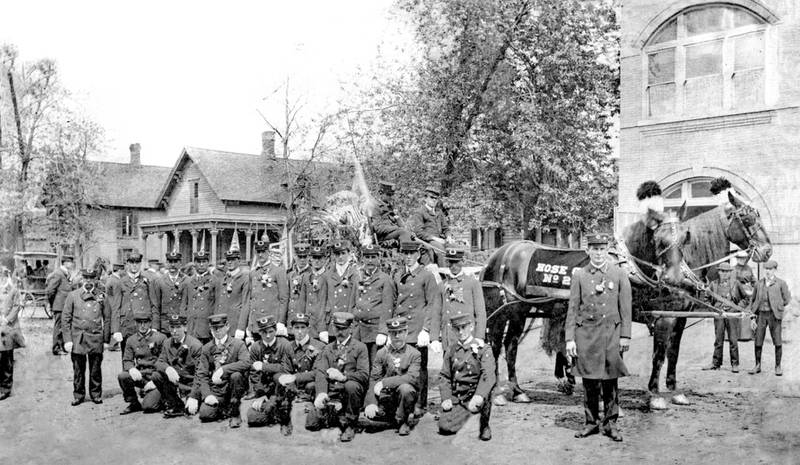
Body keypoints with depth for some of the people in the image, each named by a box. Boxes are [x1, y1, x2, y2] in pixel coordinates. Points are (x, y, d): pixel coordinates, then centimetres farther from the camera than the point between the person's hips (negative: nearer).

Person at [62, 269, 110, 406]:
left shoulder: (101, 296, 6)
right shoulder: (73, 296, 4)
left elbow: (107, 319, 8)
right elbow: (66, 319, 3)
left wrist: (106, 338, 3)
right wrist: (67, 340, -4)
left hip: (96, 338, 0)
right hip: (78, 338, 0)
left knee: (95, 369, 6)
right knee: (78, 369, 4)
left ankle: (96, 394, 19)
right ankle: (78, 395, 17)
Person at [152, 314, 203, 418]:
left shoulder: (196, 345, -14)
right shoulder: (167, 343, 5)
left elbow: (199, 374, -17)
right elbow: (159, 362, -2)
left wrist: (193, 396, -27)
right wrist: (167, 368, -28)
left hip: (190, 384, -5)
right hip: (174, 381, 5)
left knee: (191, 409, -29)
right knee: (156, 375, -22)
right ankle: (174, 405, -8)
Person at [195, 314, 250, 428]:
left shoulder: (238, 344, -4)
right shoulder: (206, 349, 6)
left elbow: (246, 363, -22)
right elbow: (201, 374, 2)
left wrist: (223, 369, -29)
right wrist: (207, 395, -13)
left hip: (233, 387, -2)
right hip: (215, 389, 2)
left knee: (236, 375, -33)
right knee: (204, 414, -21)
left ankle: (235, 413, -14)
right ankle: (224, 409, 15)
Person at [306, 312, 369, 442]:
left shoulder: (360, 347, 5)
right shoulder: (328, 349, 17)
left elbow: (364, 375, -6)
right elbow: (321, 373, 3)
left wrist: (343, 377, -23)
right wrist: (321, 393, -16)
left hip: (350, 389, -3)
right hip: (330, 393, 3)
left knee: (351, 385, -38)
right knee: (311, 424, -14)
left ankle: (349, 424, -16)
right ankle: (334, 416, 19)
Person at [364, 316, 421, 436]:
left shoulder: (414, 354, -5)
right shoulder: (381, 353, 3)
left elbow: (412, 377, -20)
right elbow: (373, 379, -4)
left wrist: (384, 382, -26)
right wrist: (371, 403, -20)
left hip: (407, 393, -2)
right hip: (386, 396, 3)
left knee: (405, 388, -36)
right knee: (370, 413, -23)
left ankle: (404, 420, -8)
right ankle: (395, 418, 9)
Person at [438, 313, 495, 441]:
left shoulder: (483, 349, -3)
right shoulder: (451, 350, 10)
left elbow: (489, 376, -17)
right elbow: (444, 376, 8)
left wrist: (478, 396, -33)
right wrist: (446, 398, -8)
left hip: (474, 394, -3)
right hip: (455, 397, 3)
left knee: (481, 401, -37)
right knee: (445, 428, -16)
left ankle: (484, 426, -3)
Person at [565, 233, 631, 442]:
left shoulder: (619, 274, 3)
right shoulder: (579, 275, 4)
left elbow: (625, 307, 4)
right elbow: (572, 308, 4)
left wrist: (625, 336, -2)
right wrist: (570, 339, -1)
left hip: (611, 333, -1)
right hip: (585, 333, 1)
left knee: (610, 380, 4)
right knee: (589, 380, 6)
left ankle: (610, 423, 15)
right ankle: (592, 422, 18)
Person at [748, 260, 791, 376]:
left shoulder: (781, 283, 1)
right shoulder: (759, 283, 10)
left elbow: (786, 300, 3)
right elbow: (754, 299, 18)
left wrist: (775, 305, -1)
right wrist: (750, 310, 7)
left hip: (774, 315, -3)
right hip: (761, 314, 3)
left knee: (777, 342, -1)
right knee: (758, 341, 3)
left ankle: (778, 366, 12)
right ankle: (757, 366, 13)